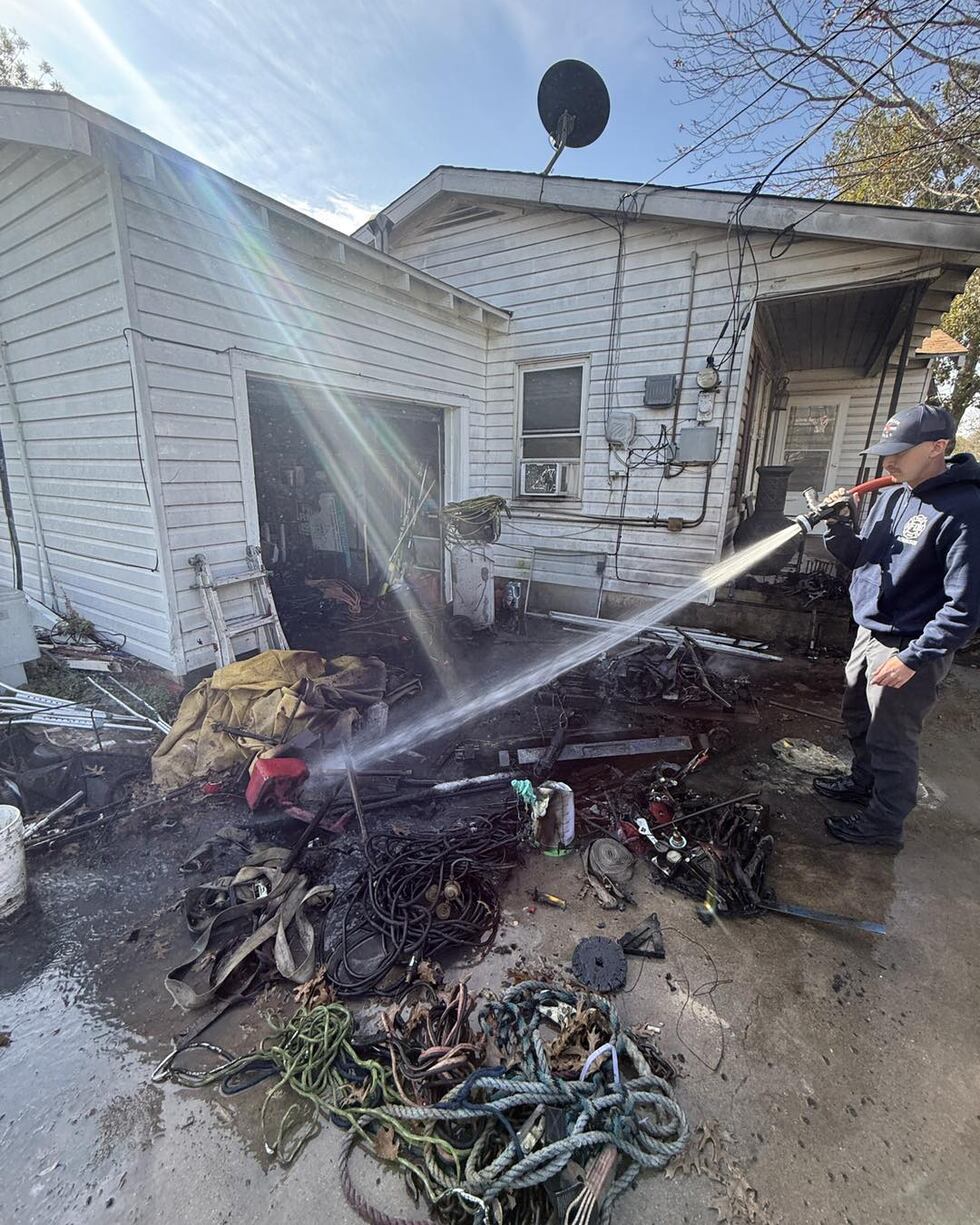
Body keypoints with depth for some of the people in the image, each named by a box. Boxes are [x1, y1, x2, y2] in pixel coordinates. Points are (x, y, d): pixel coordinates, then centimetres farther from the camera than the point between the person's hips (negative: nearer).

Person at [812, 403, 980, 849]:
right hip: (869, 633, 8)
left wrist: (914, 658, -24)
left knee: (890, 740, 6)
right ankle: (864, 782, 46)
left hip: (910, 647, -8)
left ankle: (883, 823, 26)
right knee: (858, 719, 23)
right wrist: (840, 525, -6)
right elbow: (857, 559, 12)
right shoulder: (892, 497, 5)